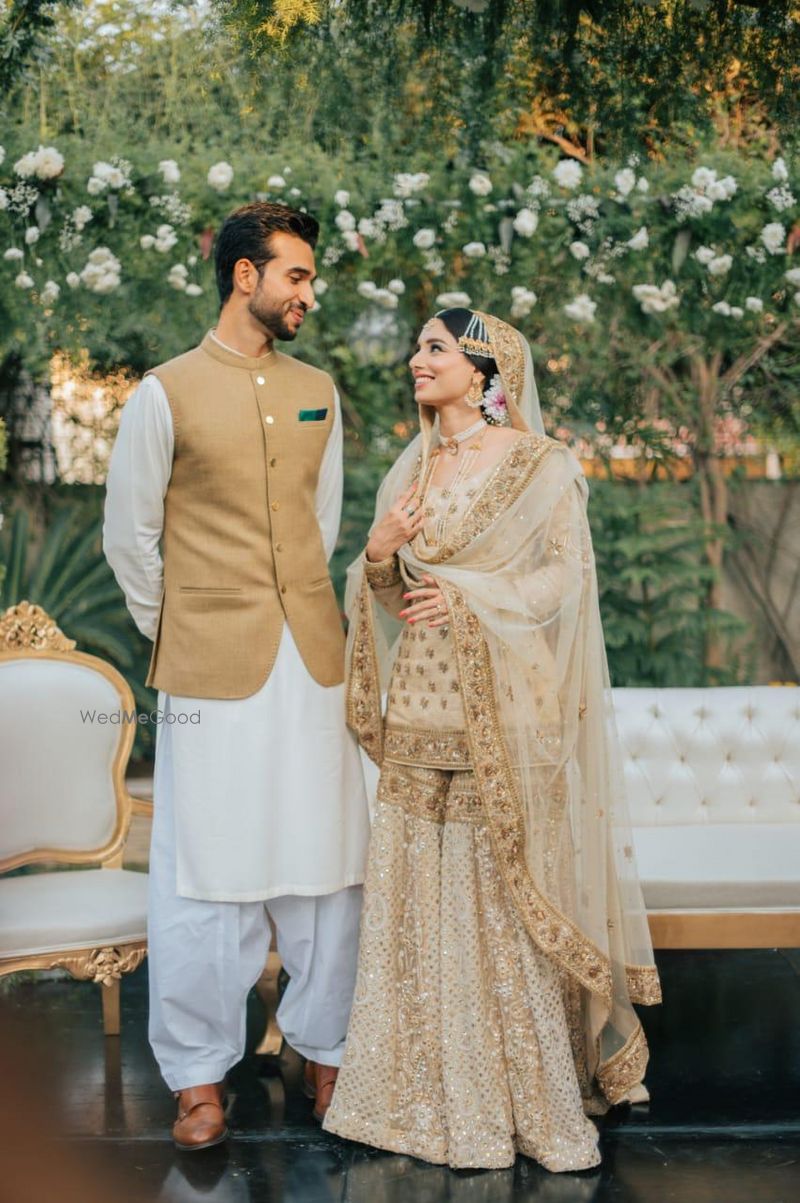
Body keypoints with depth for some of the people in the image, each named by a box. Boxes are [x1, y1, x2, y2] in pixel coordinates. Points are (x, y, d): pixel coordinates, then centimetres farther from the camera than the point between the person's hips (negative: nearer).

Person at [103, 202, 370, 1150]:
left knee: (325, 865, 7)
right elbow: (127, 536, 2)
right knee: (206, 872, 2)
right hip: (212, 675, -4)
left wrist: (300, 610, 14)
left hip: (313, 661, 4)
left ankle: (326, 1047, 23)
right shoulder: (167, 393, -3)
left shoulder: (317, 393, 10)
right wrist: (178, 633, 6)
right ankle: (199, 1074, 15)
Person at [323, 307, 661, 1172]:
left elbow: (570, 573, -9)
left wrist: (471, 595, -19)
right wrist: (378, 556, -6)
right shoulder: (410, 468, 13)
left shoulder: (540, 465, -4)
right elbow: (392, 595, 15)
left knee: (510, 894, 0)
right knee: (421, 893, 7)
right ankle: (434, 1088, 21)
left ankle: (531, 1090, 16)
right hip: (423, 712, 5)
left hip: (505, 711, -5)